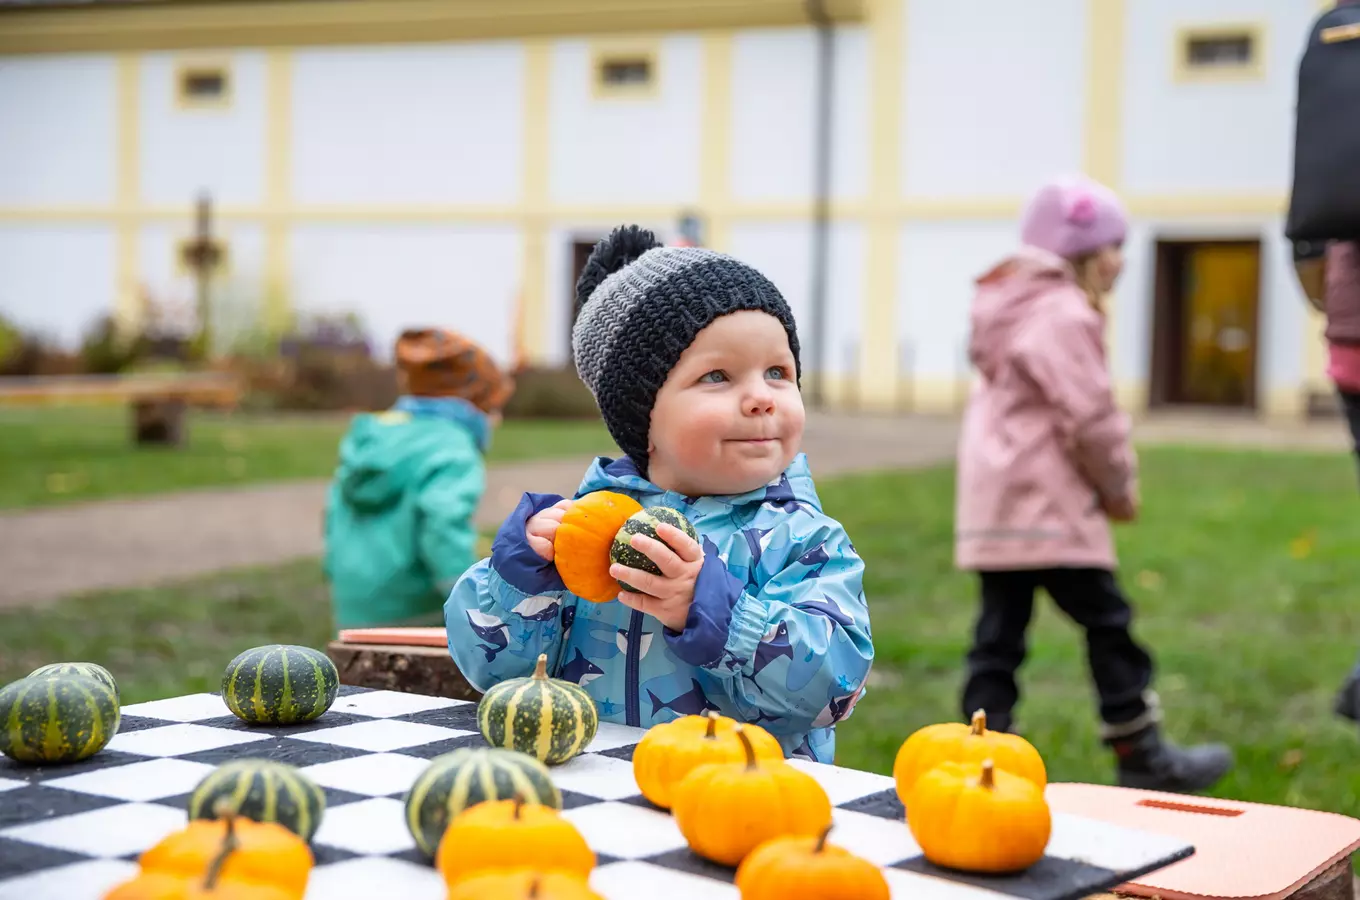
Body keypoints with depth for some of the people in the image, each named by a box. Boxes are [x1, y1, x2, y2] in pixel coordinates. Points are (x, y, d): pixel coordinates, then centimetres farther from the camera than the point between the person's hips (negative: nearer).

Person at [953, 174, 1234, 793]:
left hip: (993, 503, 9)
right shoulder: (1064, 315, -12)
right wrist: (1120, 486, -1)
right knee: (1106, 622, 0)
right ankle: (1143, 758, 7)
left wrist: (1108, 482, 19)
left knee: (999, 630, 7)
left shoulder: (1012, 310, 19)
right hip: (1047, 503, -9)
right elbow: (1087, 416, -16)